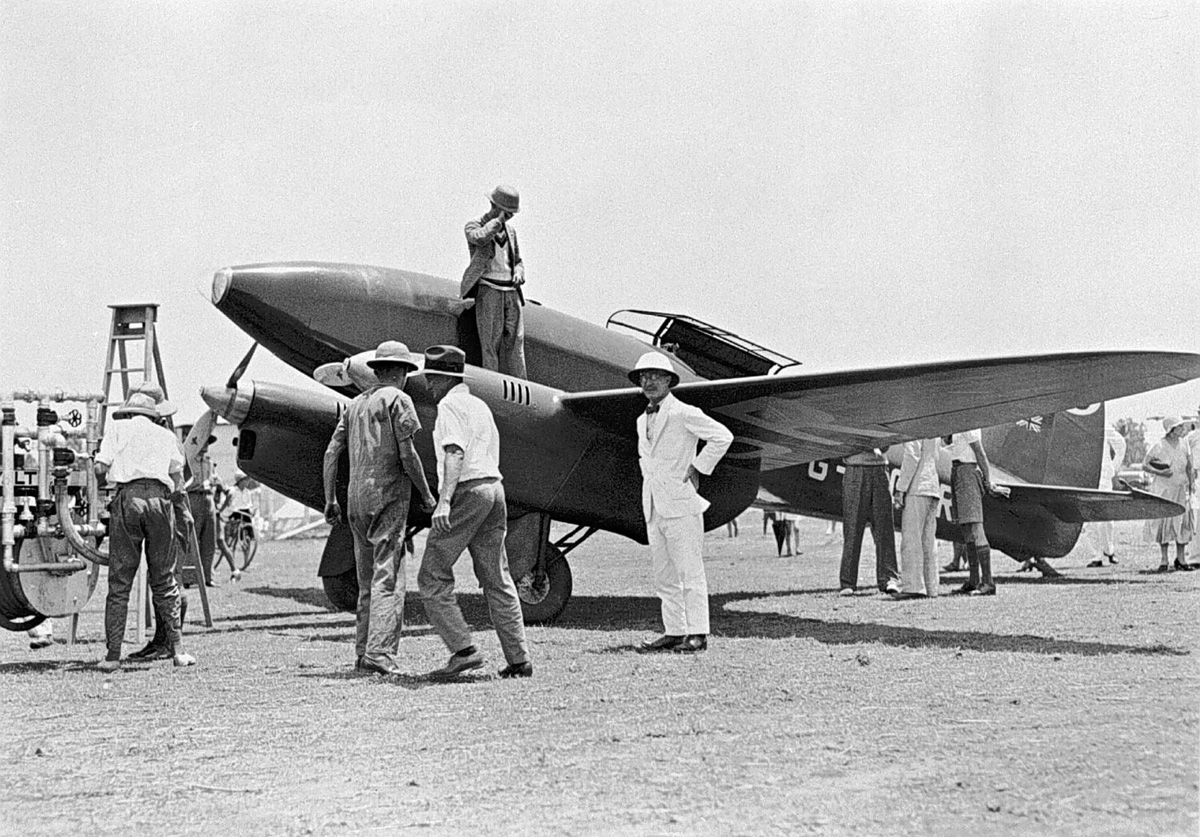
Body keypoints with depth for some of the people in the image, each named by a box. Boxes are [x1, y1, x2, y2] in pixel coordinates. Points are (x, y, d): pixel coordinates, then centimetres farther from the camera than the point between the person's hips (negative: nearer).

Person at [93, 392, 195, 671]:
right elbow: (178, 477, 16)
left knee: (119, 582, 0)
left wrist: (120, 466, 24)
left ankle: (113, 655, -2)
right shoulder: (166, 436, 23)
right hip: (159, 499, 1)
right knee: (163, 580, 8)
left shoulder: (117, 432, 17)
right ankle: (177, 648, 5)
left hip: (127, 497, -1)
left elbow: (101, 467, 4)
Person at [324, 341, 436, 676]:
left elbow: (331, 453, 14)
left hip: (357, 498, 7)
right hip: (388, 497, -7)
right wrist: (426, 495, 1)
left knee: (367, 579, 12)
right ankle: (380, 653, -18)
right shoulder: (397, 399, -2)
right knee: (388, 577, -10)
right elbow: (407, 455, -9)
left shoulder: (356, 403, 18)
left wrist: (330, 499, 17)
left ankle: (363, 653, 11)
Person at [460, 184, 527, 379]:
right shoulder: (474, 226, 1)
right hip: (488, 291, -5)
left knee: (515, 343, 0)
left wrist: (519, 273, 5)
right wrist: (499, 220, -11)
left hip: (511, 292, 5)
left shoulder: (510, 230, 18)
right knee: (490, 344, -8)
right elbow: (480, 238, -24)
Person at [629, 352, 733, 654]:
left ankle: (697, 634, -4)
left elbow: (722, 436, -13)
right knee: (664, 576, 8)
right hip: (653, 506, 8)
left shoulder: (684, 413, -8)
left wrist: (697, 468, -10)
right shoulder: (643, 420, 17)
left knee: (690, 572, -6)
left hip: (680, 504, -8)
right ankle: (674, 632, 12)